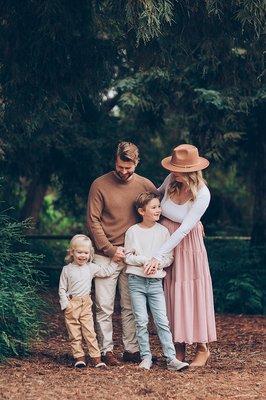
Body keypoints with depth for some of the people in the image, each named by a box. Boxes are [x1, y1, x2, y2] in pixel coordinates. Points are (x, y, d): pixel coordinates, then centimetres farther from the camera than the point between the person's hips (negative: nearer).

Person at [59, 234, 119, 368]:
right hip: (71, 305, -1)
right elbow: (62, 289, 0)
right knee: (74, 334, 3)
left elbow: (106, 272, 16)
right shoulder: (67, 269, -1)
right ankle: (79, 357, 10)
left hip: (86, 304, 1)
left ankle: (96, 358, 0)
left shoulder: (91, 268, 6)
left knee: (90, 332, -2)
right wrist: (66, 304, -9)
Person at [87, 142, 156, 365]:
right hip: (106, 255, -2)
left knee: (131, 306, 7)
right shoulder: (100, 185, -3)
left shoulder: (145, 185, 5)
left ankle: (132, 349, 13)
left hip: (133, 255, 2)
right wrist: (111, 249, -10)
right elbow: (93, 221, -4)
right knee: (104, 307, -1)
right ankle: (107, 351, 6)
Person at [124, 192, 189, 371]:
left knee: (162, 321, -4)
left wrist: (156, 264, -12)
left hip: (156, 282, 1)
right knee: (141, 321, 0)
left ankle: (171, 358, -5)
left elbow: (169, 258, 5)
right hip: (137, 281, -1)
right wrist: (144, 260, -12)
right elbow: (128, 257, 3)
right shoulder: (133, 231, 0)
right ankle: (146, 357, 8)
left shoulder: (163, 231, 4)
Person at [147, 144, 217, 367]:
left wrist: (158, 256, -27)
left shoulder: (202, 194, -22)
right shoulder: (172, 181, -7)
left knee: (191, 294, 0)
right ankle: (179, 348, 14)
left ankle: (202, 348, 14)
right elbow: (158, 193, 18)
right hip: (163, 238, 5)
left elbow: (184, 230, -24)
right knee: (170, 295, 6)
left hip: (186, 245, -5)